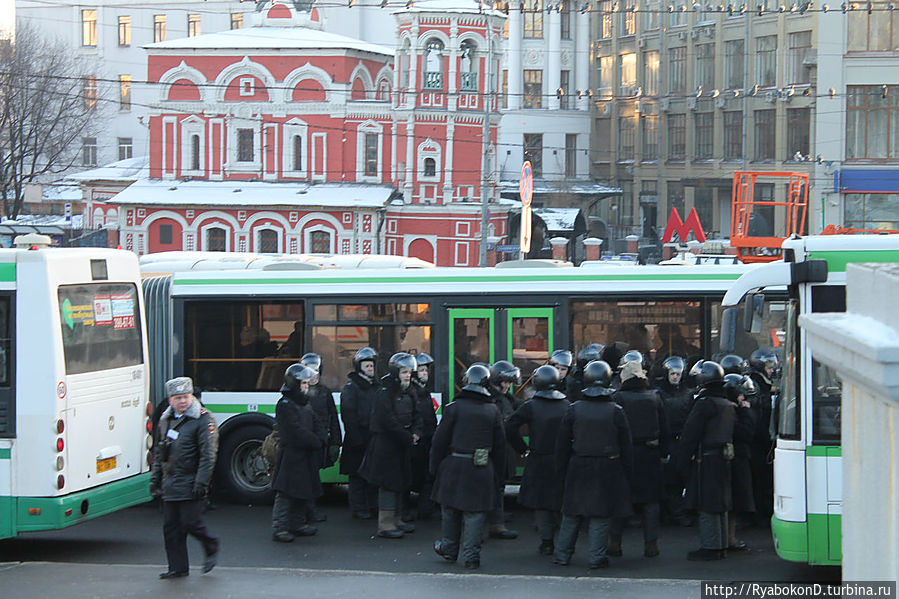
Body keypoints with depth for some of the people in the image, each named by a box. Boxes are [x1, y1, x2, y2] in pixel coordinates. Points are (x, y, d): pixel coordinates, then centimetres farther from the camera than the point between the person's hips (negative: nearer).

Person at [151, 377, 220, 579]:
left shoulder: (203, 419, -8)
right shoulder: (165, 420, 14)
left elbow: (208, 454, -12)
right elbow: (158, 454, 22)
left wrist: (201, 482, -18)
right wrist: (155, 479, 18)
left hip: (190, 484, -6)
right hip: (169, 484, 7)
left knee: (191, 523, -8)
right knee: (171, 527, 5)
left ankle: (211, 547, 20)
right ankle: (178, 567, 13)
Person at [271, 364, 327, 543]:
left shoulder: (306, 405, 19)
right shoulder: (285, 405, -12)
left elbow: (317, 425, 16)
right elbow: (297, 432, -19)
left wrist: (321, 439, -5)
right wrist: (316, 442, -12)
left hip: (305, 458, 9)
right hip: (291, 456, -9)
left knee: (302, 494, 15)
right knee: (285, 494, -9)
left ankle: (298, 524, 25)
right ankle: (279, 529, -9)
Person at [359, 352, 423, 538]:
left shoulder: (409, 393, 11)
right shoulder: (384, 393, -15)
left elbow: (416, 415, 14)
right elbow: (388, 421, -20)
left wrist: (416, 433, -6)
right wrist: (408, 438, -16)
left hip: (403, 446, 9)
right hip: (386, 444, -9)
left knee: (399, 482, 13)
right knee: (388, 482, -8)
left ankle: (393, 520, 22)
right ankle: (385, 524, -5)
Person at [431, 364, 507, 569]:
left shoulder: (454, 408, -5)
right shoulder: (493, 411, 2)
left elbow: (440, 440, -3)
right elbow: (500, 445, 6)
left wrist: (435, 467, 6)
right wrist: (497, 472, 13)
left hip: (455, 466, -1)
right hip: (482, 468, 1)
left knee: (451, 510, 14)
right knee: (475, 512, 3)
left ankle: (449, 548, 27)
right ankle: (471, 556, 1)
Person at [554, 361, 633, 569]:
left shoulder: (573, 409, -4)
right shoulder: (616, 411, -7)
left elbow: (562, 444, 2)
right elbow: (625, 447, -1)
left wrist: (563, 469, 12)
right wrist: (626, 474, 8)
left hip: (579, 467, 2)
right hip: (608, 469, -2)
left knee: (572, 515, 11)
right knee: (601, 516, 4)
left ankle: (562, 554, 16)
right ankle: (597, 557, 4)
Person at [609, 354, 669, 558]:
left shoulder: (617, 398, -8)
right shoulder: (654, 397, 3)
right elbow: (664, 428, 7)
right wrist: (663, 453, 15)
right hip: (650, 454, 2)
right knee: (650, 499, 7)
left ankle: (615, 542, 8)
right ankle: (651, 543, 6)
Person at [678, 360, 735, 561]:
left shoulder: (704, 404, -14)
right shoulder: (728, 405, 13)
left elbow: (690, 435, -14)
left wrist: (683, 462, -9)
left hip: (706, 460, -9)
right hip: (724, 459, 9)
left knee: (707, 506, -5)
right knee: (720, 504, 14)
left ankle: (709, 547, -4)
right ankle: (721, 546, 19)